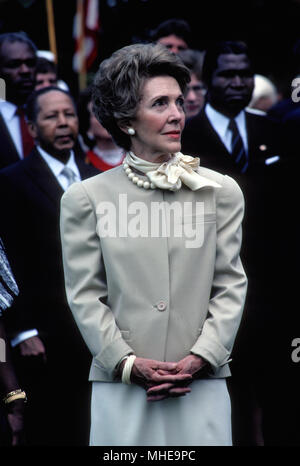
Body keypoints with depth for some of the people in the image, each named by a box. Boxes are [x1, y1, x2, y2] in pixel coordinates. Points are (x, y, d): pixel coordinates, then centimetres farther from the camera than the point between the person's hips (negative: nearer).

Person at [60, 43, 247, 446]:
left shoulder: (222, 192, 9)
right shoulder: (87, 199, 5)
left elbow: (231, 285, 6)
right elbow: (84, 294, 2)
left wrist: (200, 358, -7)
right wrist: (129, 364, -9)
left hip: (201, 388, 1)